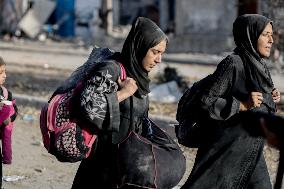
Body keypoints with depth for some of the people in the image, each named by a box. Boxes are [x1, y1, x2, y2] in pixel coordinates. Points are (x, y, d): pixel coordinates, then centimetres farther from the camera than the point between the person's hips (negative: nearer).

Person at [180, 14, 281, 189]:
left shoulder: (259, 65, 8)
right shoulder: (234, 63, -16)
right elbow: (206, 100, -17)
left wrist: (272, 99, 2)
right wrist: (243, 105, -22)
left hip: (251, 151, 8)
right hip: (228, 147, -8)